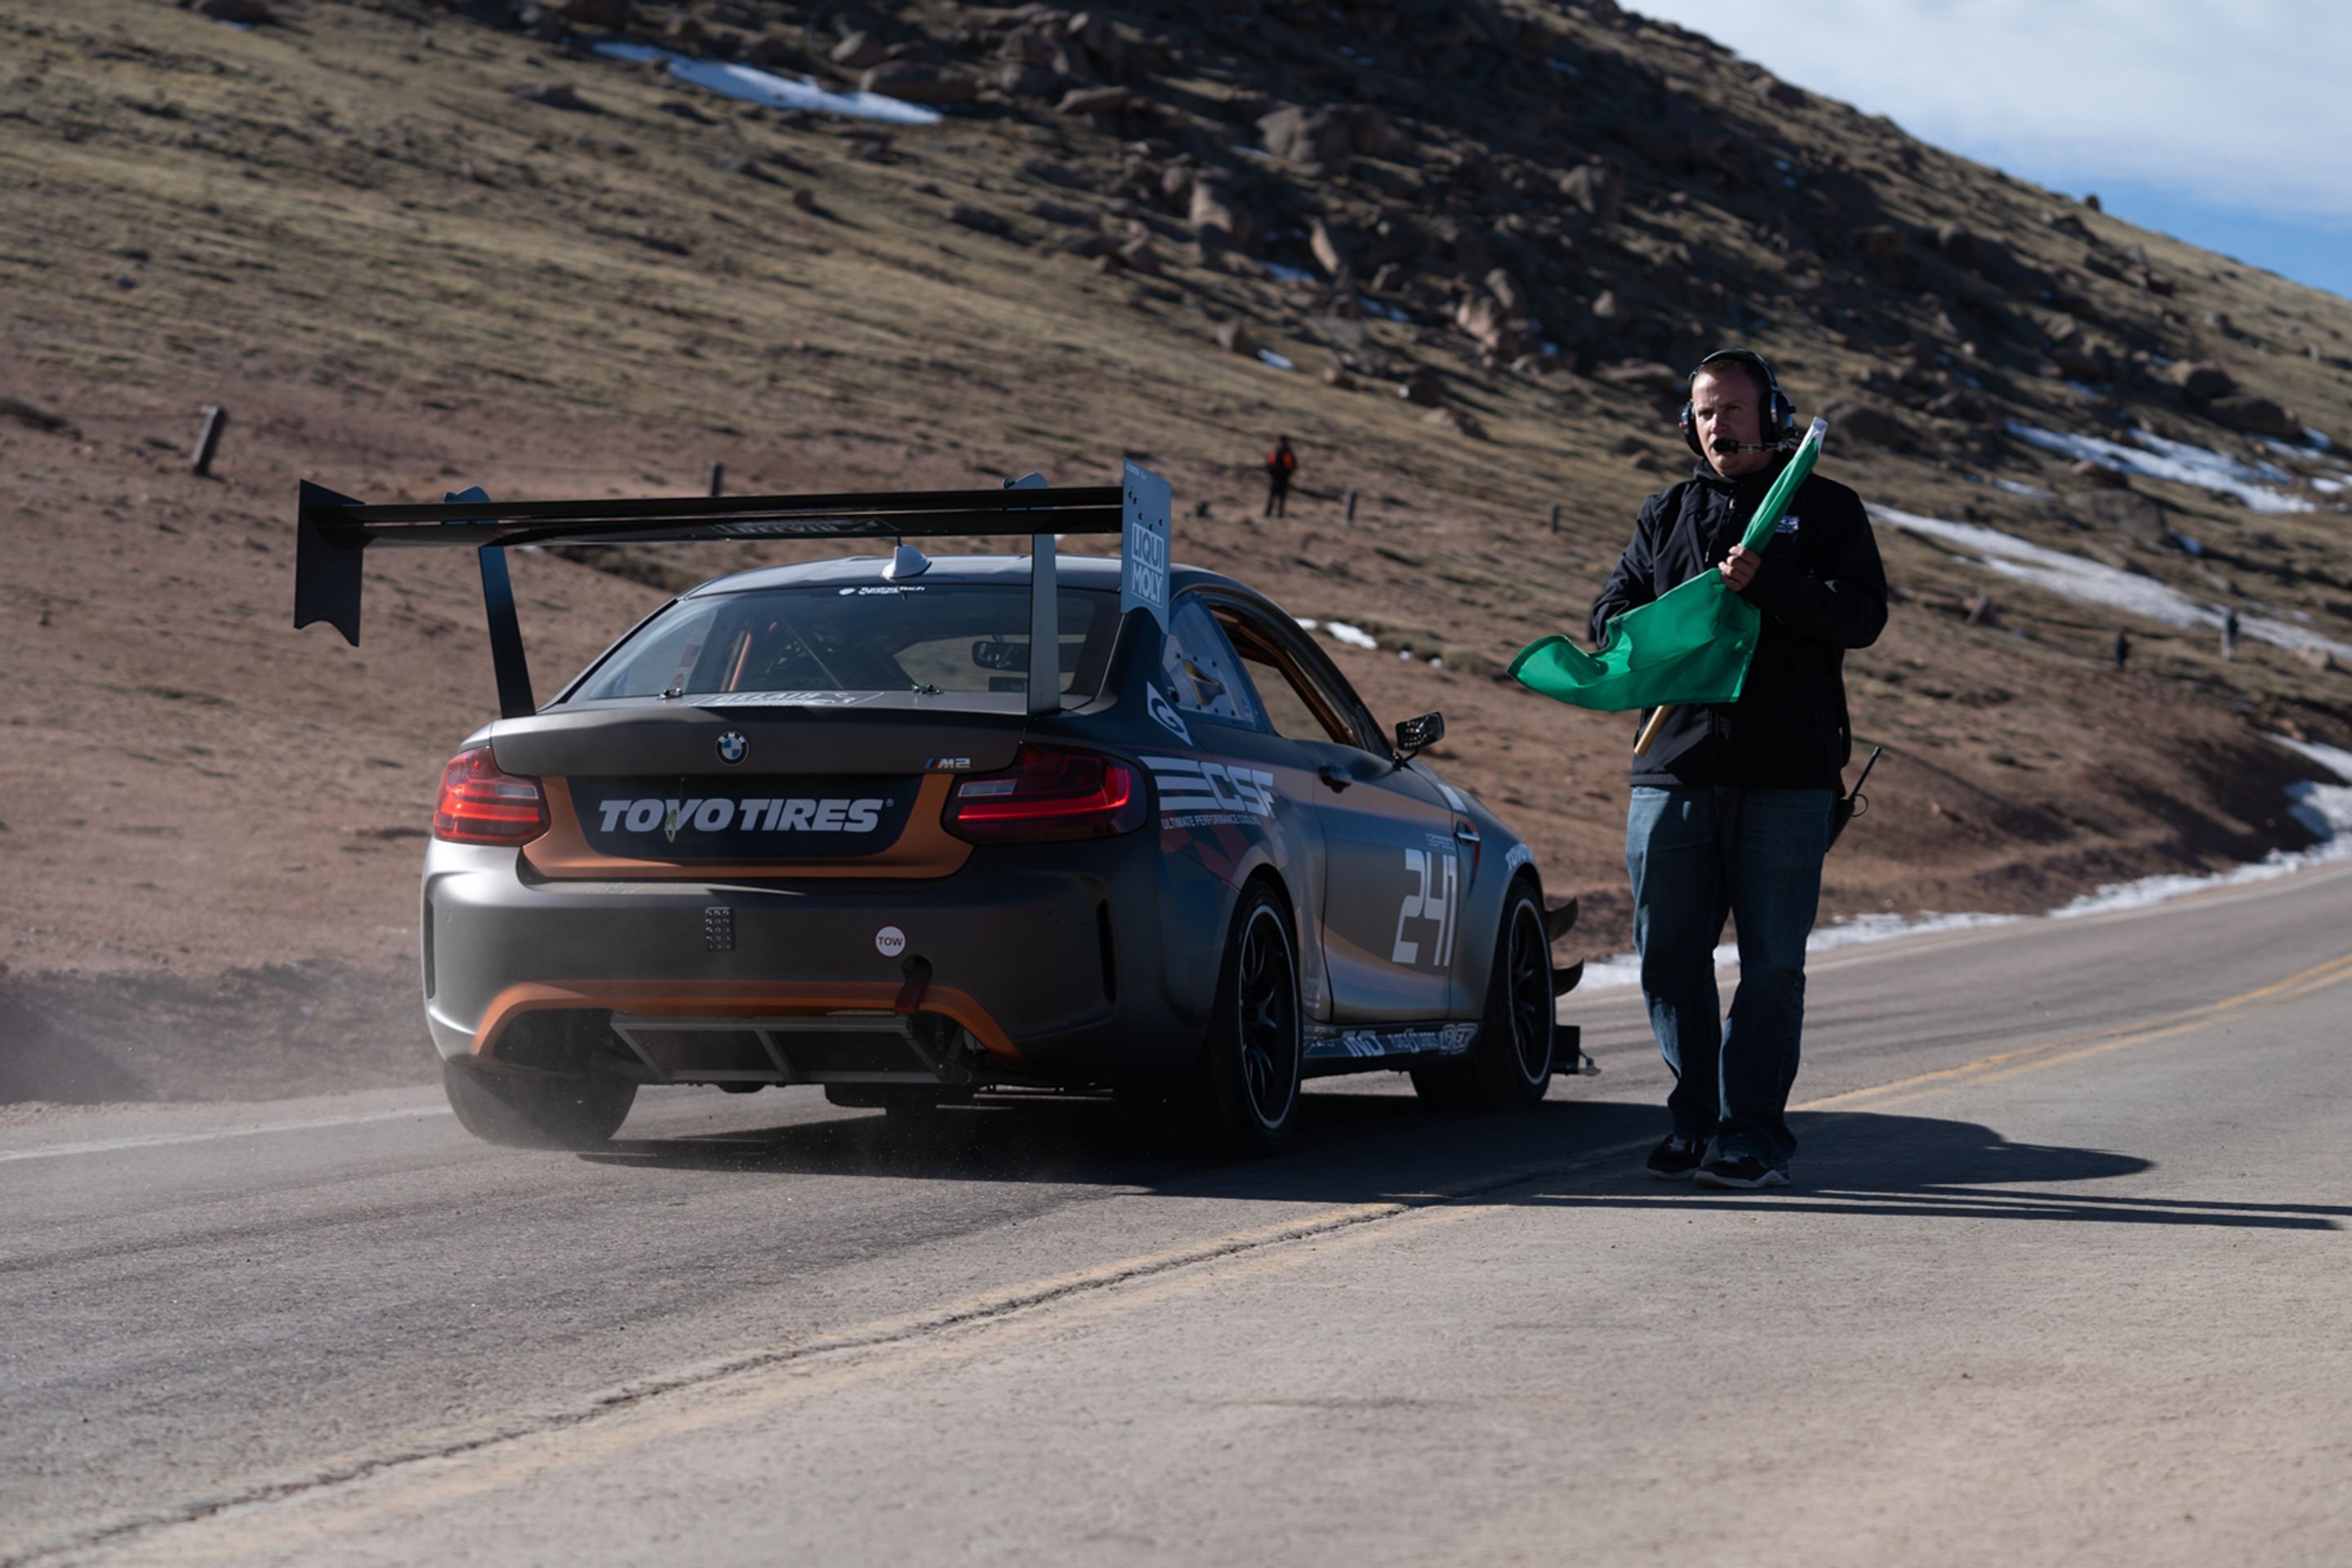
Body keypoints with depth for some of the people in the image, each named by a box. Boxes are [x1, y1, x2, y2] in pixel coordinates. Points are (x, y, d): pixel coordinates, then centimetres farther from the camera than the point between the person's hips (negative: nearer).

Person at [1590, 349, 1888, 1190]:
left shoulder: (1825, 510, 7)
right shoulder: (1664, 515, 18)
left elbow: (1862, 615, -5)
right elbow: (1612, 614, 16)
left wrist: (1768, 583, -19)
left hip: (1787, 776, -4)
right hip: (1673, 769, 4)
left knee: (1772, 963, -4)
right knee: (1669, 956, 4)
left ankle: (1752, 1133, 2)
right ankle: (1696, 1120, 16)